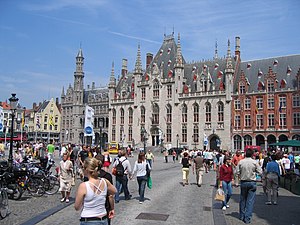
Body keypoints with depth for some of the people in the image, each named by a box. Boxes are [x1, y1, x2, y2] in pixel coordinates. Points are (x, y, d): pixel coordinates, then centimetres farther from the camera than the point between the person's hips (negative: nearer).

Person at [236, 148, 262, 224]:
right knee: (250, 201, 3)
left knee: (242, 199, 15)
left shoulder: (241, 162, -5)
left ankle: (242, 216, 25)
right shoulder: (254, 162, -8)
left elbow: (237, 172, -5)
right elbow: (260, 172, -5)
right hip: (252, 182, -2)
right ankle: (247, 218, 2)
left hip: (243, 182, 2)